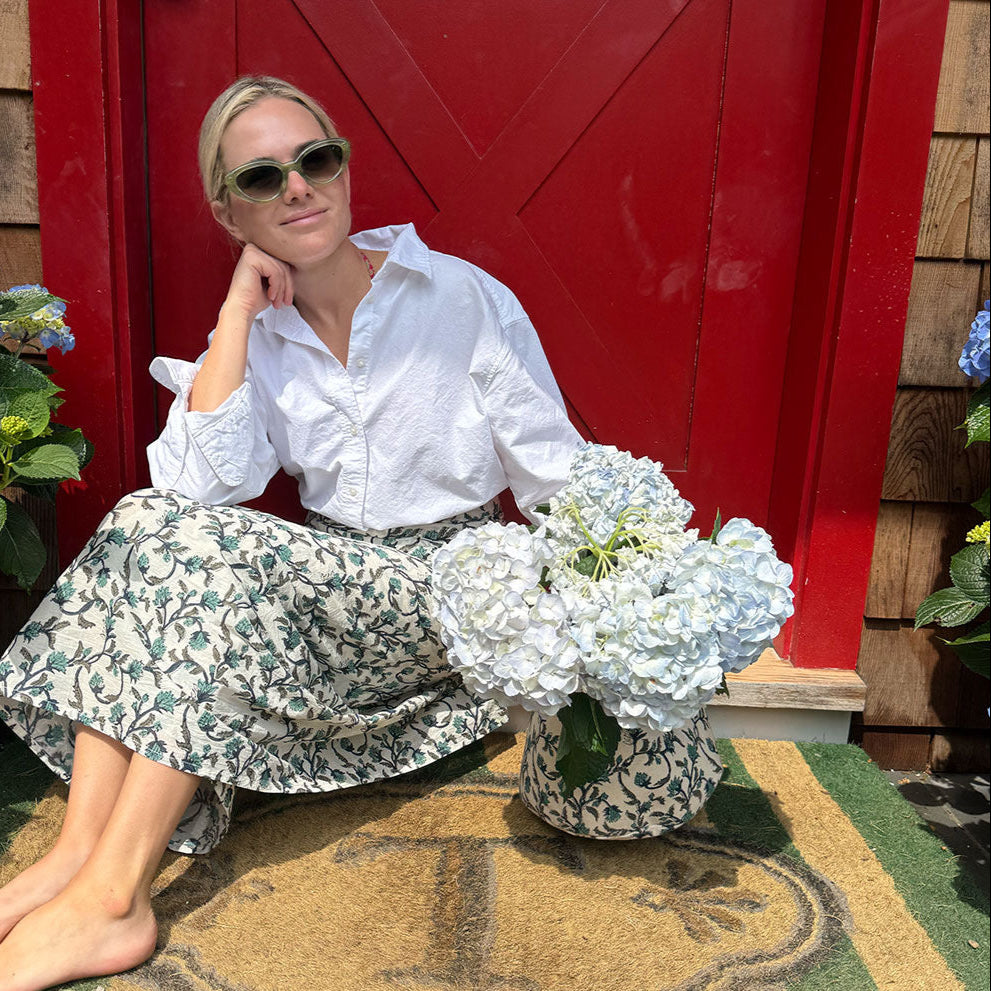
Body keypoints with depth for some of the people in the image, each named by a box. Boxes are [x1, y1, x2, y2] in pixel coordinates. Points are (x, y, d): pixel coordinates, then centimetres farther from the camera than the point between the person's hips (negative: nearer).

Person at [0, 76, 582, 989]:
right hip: (324, 580, 5)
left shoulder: (463, 299, -7)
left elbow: (561, 480, -7)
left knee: (208, 550, -26)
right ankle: (79, 853, -18)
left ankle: (112, 901, -21)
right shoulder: (259, 335, 5)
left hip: (448, 589, -4)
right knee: (145, 524, -18)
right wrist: (239, 312, -12)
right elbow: (202, 485, -13)